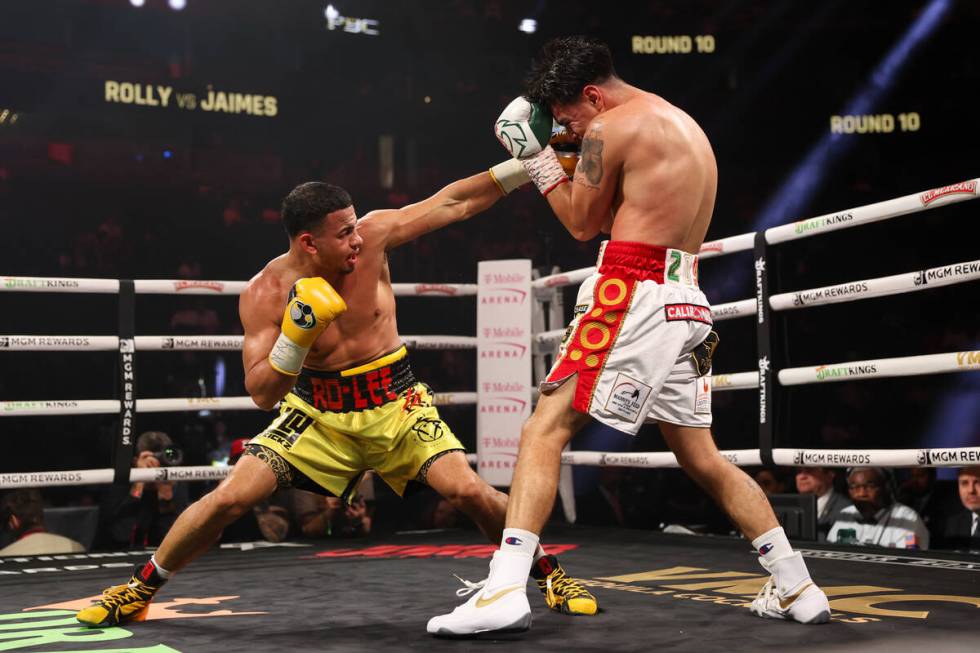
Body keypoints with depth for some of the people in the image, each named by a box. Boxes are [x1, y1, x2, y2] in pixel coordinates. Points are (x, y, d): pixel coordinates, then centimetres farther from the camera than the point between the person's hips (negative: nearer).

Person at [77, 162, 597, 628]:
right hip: (318, 413, 0)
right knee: (229, 498, -12)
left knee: (470, 491, -18)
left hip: (395, 404, 1)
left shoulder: (371, 237, -14)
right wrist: (297, 335, -33)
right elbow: (262, 393, -16)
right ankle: (139, 591, 12)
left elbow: (454, 203, -9)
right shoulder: (264, 294, -17)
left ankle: (551, 574, 8)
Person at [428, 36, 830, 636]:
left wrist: (537, 155, 14)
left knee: (546, 430, -9)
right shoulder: (686, 126, 22)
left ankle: (505, 591, -20)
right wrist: (554, 152, 20)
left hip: (634, 293, -9)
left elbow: (582, 223, 3)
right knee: (702, 458, 17)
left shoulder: (613, 126, -5)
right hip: (687, 302, 9)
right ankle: (798, 590, 22)